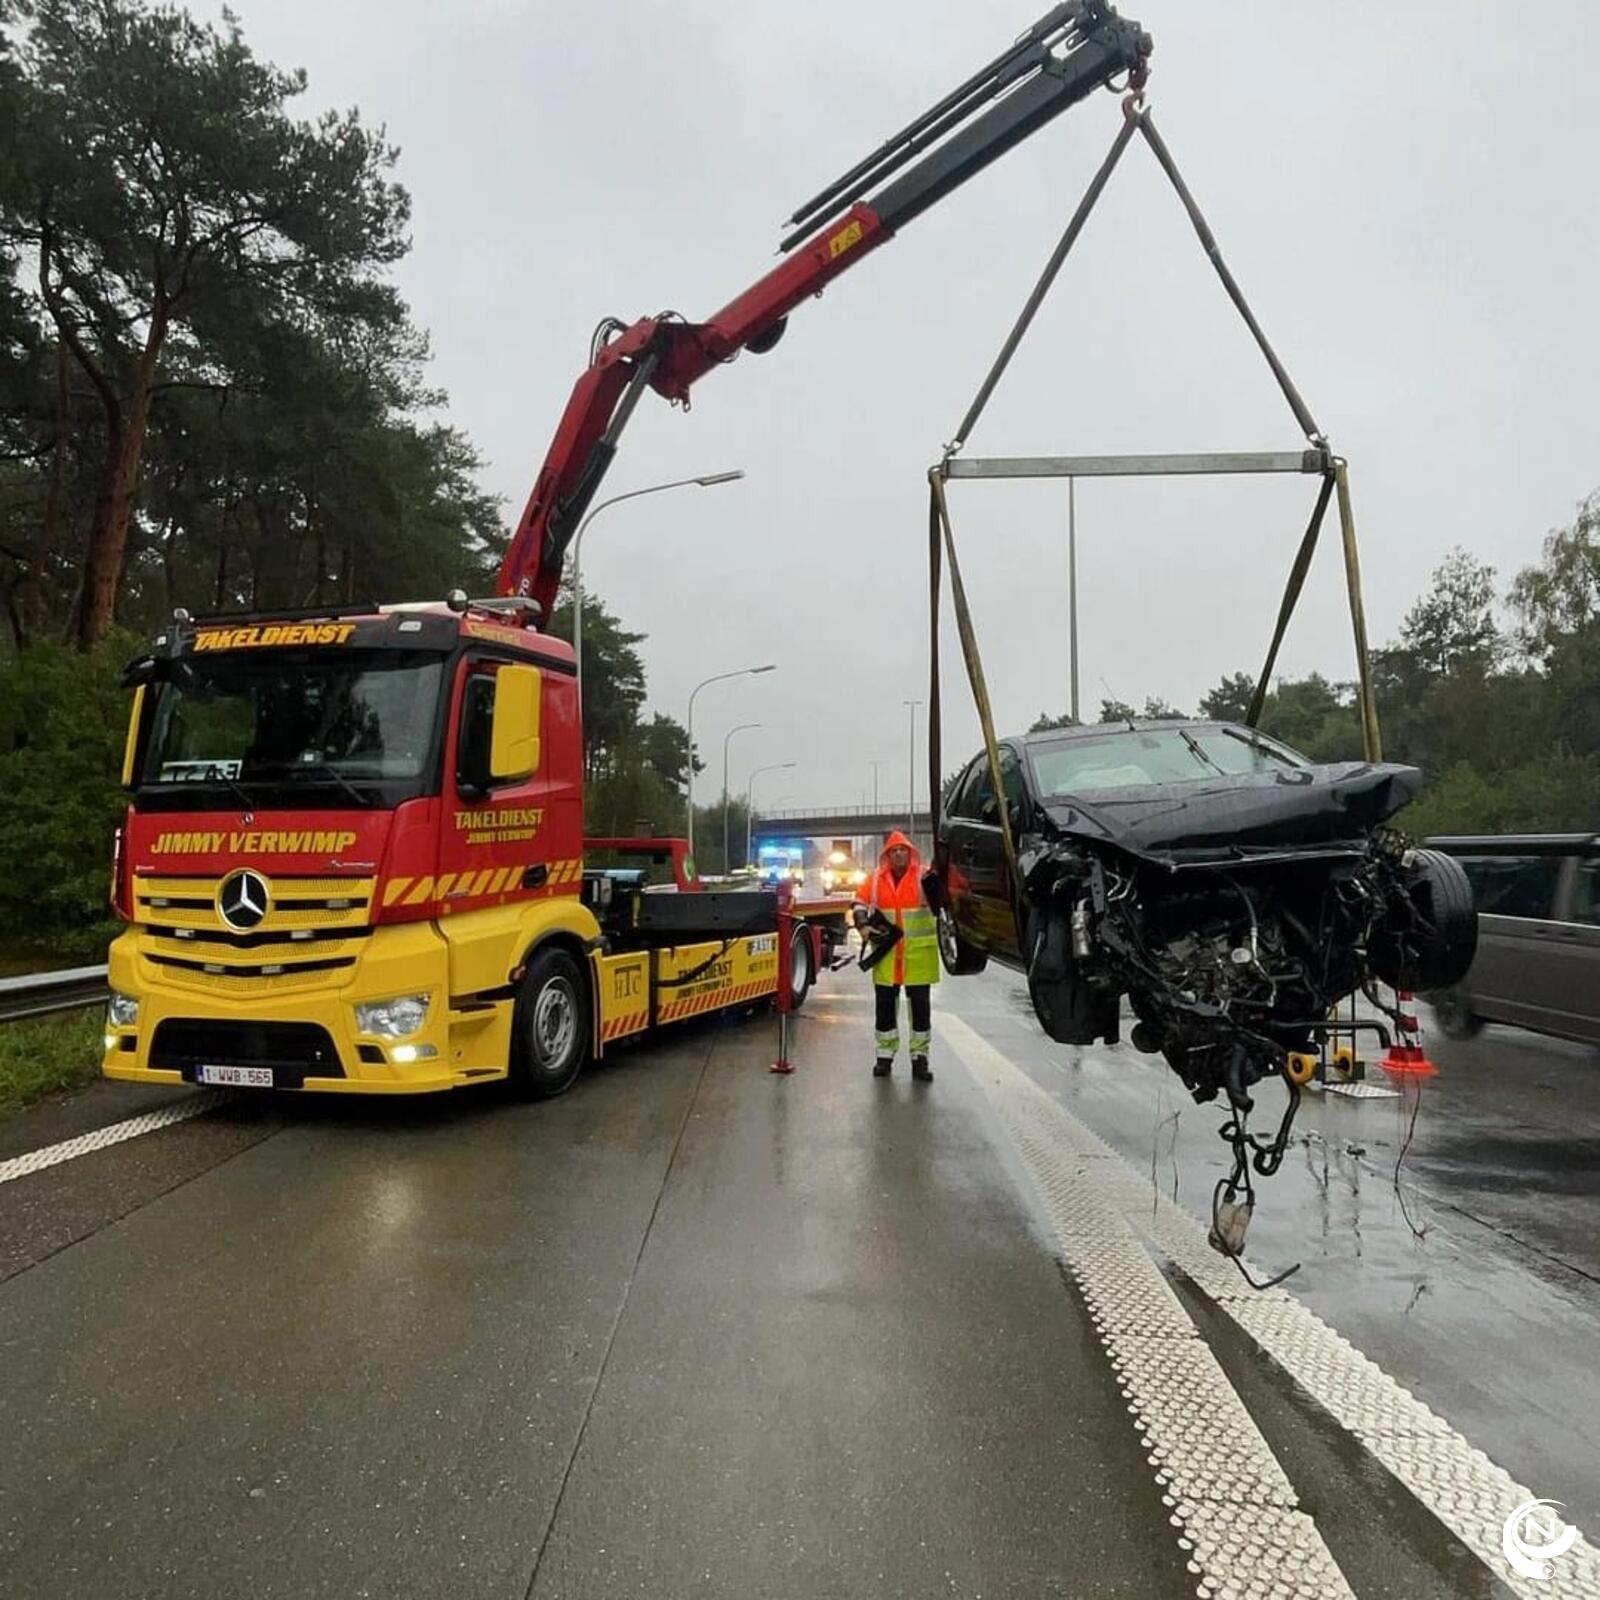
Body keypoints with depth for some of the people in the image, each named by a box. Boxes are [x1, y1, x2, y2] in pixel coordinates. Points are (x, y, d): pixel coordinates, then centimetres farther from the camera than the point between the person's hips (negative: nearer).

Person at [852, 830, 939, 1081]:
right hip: (886, 951, 2)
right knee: (885, 1003, 9)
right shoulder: (876, 879, 6)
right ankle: (885, 1055, 20)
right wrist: (863, 925, -3)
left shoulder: (924, 876, -3)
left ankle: (919, 1057, 13)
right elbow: (860, 902, 12)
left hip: (918, 950, -2)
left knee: (920, 1004, 4)